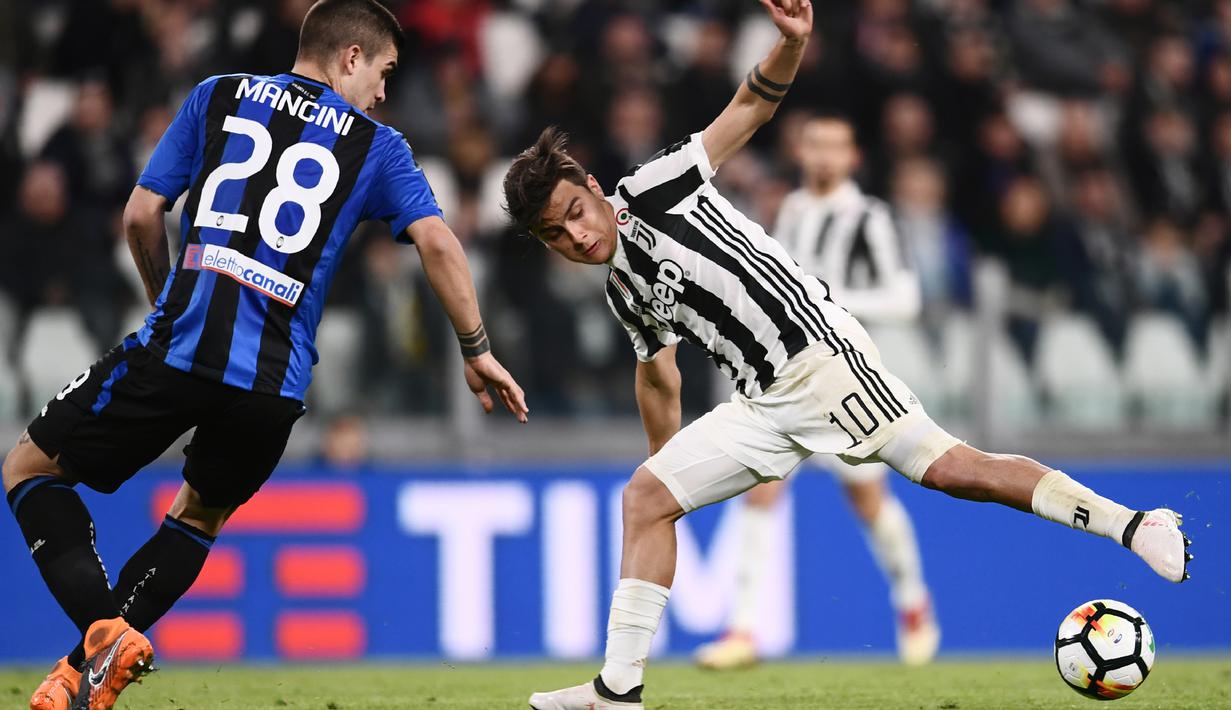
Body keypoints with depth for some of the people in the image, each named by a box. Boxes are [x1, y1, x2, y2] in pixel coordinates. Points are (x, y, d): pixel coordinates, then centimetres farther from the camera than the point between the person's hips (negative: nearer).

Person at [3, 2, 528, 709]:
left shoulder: (220, 96, 14)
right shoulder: (376, 145, 12)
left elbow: (141, 214, 11)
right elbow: (437, 240, 1)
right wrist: (477, 348, 10)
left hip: (175, 348, -2)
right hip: (275, 385, 2)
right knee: (202, 515, 29)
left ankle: (106, 629, -8)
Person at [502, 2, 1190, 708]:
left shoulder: (651, 189, -3)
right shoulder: (624, 292, 16)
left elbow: (750, 107, -6)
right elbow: (660, 378, 32)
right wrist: (667, 465, 35)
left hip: (819, 353, -7)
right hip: (764, 405, 8)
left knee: (948, 469, -16)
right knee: (644, 496, -1)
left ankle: (1135, 524, -10)